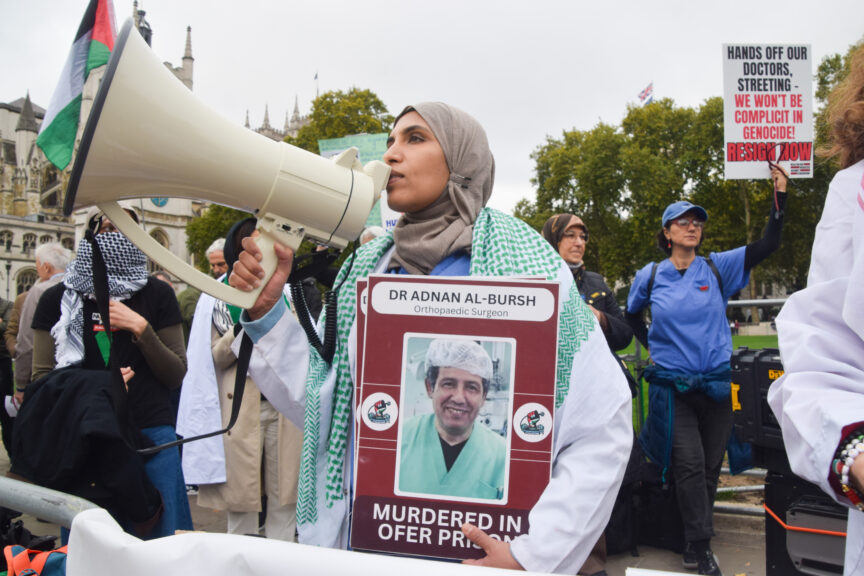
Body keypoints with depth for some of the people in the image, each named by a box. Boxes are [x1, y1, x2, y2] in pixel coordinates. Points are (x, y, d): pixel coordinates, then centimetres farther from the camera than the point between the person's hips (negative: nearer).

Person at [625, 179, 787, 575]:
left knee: (710, 466, 9)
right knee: (690, 463, -11)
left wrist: (779, 195, -11)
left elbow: (768, 244, -3)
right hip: (672, 385, -1)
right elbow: (631, 315, 20)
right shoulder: (650, 277, 3)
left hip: (716, 384, 2)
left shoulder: (718, 268, 2)